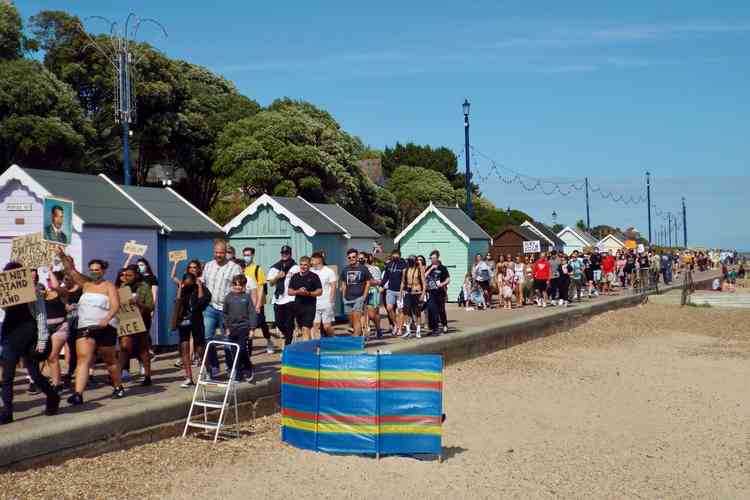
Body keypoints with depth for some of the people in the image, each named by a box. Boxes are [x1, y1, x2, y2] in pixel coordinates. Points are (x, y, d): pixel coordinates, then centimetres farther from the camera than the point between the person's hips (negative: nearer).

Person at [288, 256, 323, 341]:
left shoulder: (314, 276, -2)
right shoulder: (295, 277, 10)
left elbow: (320, 291, -3)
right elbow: (290, 292, 9)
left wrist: (308, 293, -18)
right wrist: (298, 291, -10)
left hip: (310, 306, -5)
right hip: (298, 305, 5)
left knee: (306, 328, -14)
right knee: (303, 329, 12)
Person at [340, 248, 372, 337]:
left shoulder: (363, 268, 0)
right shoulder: (345, 270, 11)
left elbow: (368, 283, 4)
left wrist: (364, 296, -3)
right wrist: (343, 297, 11)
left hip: (359, 297, -5)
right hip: (348, 298, 5)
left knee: (356, 317, -17)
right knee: (351, 320, 9)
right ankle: (360, 334, 27)